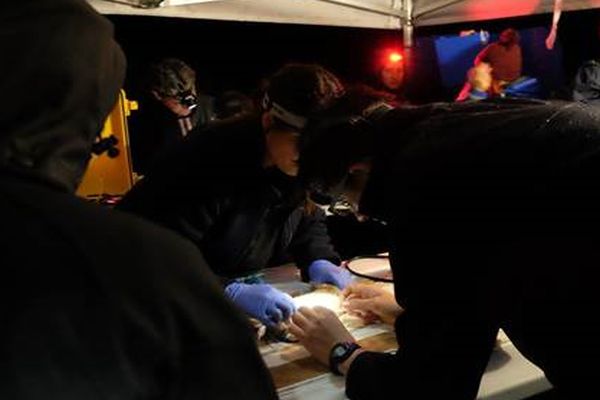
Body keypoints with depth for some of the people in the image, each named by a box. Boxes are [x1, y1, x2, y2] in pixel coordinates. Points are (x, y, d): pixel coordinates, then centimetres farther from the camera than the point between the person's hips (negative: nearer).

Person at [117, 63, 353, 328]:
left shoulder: (302, 161, -9)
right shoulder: (213, 159, -30)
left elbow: (309, 221, 5)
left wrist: (318, 261, -14)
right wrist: (231, 292, -43)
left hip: (248, 282, 5)